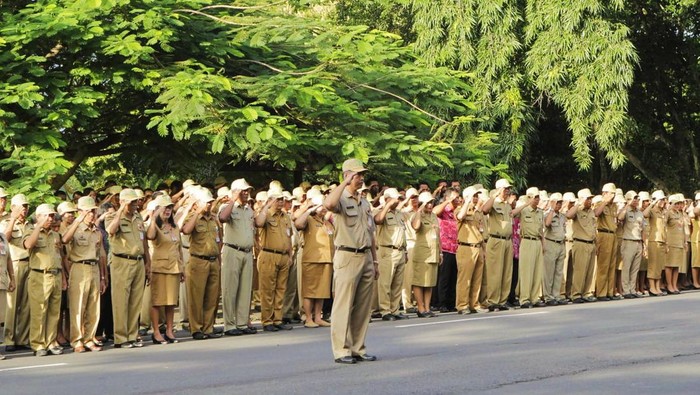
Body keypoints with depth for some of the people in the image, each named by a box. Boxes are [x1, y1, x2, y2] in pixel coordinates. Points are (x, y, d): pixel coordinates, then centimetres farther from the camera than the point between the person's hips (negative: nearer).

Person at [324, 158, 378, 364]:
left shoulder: (365, 203, 18)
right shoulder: (341, 199, -6)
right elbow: (328, 204, -33)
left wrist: (375, 260, 18)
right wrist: (345, 183, -23)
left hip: (365, 257, 7)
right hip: (347, 257, -7)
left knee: (363, 307, 9)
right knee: (343, 305, -5)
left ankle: (358, 349, 16)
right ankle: (341, 351, -2)